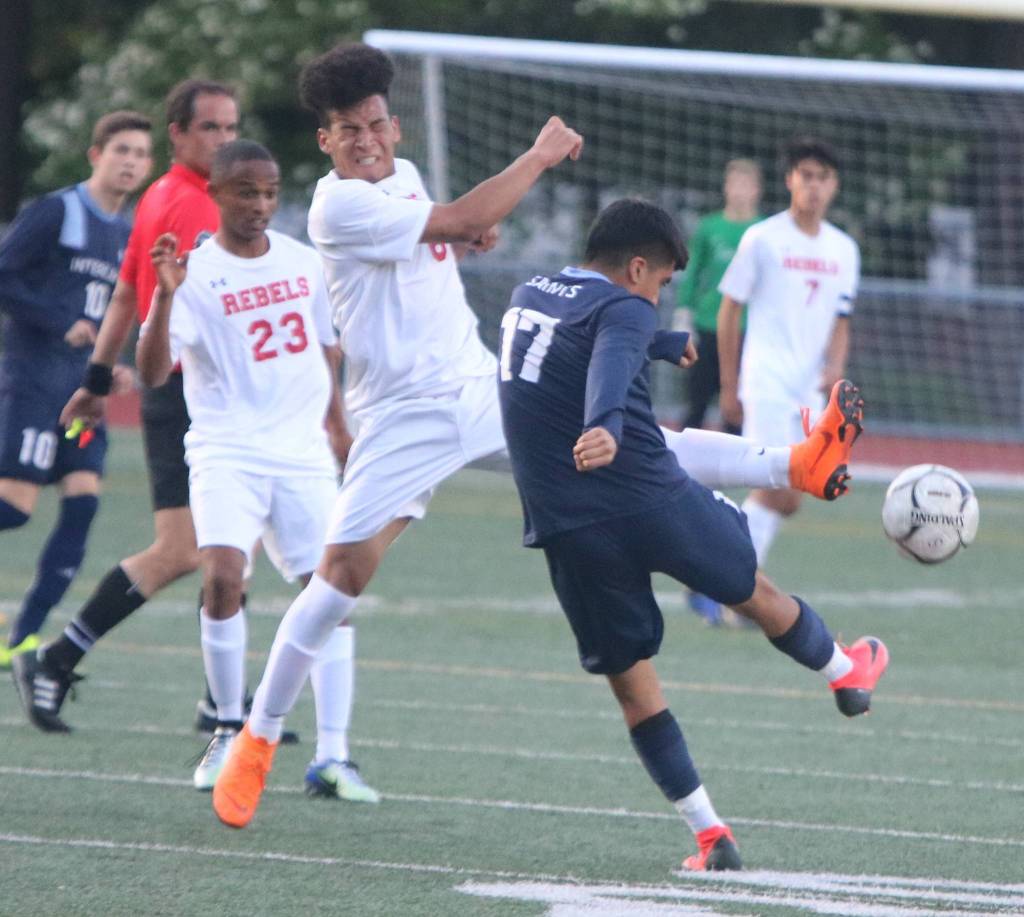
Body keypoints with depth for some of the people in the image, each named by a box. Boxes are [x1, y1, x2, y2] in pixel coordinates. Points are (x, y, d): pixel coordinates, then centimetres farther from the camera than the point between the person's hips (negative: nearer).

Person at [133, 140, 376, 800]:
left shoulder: (303, 262, 8)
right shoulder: (196, 274, -7)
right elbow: (153, 371, -19)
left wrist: (339, 429, 27)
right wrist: (165, 296, -32)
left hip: (303, 454, 4)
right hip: (226, 452, -4)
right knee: (222, 578, -22)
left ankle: (332, 757, 0)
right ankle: (230, 732, -3)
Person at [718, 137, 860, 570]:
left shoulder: (844, 250, 12)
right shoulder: (762, 239, -2)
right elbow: (729, 311, 3)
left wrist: (835, 366, -1)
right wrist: (729, 386, 2)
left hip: (810, 389, 5)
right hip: (766, 384, -5)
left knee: (774, 496, 5)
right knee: (784, 497, -18)